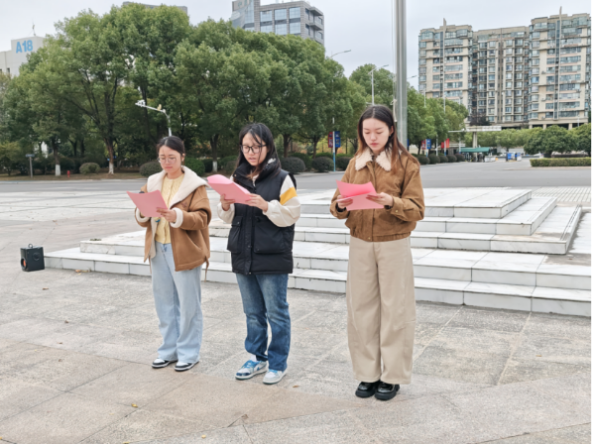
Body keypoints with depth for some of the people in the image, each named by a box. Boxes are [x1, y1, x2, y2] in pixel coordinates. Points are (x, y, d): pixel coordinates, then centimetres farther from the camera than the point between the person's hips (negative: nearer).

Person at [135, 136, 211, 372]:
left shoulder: (194, 185, -5)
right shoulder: (153, 182, 11)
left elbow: (202, 218, -15)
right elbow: (142, 220, 11)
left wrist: (176, 216, -30)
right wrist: (143, 212, -12)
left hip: (184, 252, -5)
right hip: (158, 250, 6)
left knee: (188, 304, 2)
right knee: (164, 302, 13)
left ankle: (189, 353, 16)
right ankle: (169, 350, 27)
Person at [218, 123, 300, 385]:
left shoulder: (281, 178, -7)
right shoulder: (238, 178, 9)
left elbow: (292, 214, -11)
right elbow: (230, 218, 13)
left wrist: (266, 206, -25)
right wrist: (225, 207, -8)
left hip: (273, 258, -5)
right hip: (243, 256, 6)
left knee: (276, 312, 5)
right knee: (253, 313, 17)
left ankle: (278, 363, 19)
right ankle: (256, 358, 31)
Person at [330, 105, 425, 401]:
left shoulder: (406, 163, -1)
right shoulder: (355, 164, 10)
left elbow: (417, 209, -7)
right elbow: (338, 207, 7)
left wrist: (392, 202, -25)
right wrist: (341, 206, -16)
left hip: (394, 246, -3)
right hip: (360, 245, 3)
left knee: (394, 310, 2)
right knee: (360, 309, 5)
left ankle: (391, 376, 16)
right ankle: (367, 374, 19)